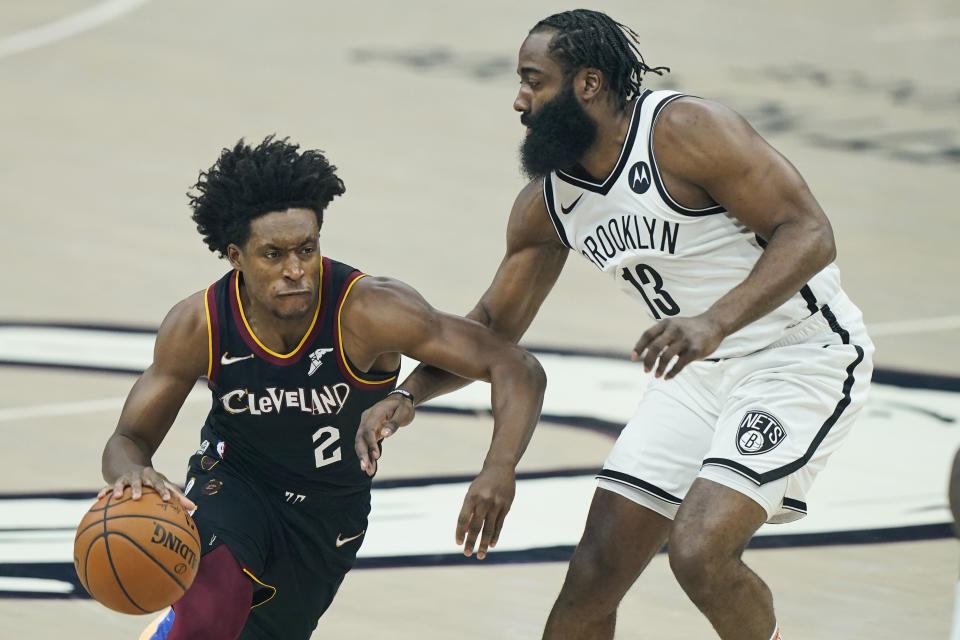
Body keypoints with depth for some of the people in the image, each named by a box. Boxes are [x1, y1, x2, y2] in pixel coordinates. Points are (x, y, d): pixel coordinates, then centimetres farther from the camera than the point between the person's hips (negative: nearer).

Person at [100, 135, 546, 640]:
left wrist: (499, 469, -52)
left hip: (327, 512, 1)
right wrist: (131, 473, -38)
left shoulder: (367, 311, -31)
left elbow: (517, 370, -33)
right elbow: (129, 438, -11)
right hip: (231, 481, -1)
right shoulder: (197, 327, -22)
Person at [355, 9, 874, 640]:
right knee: (595, 570, 2)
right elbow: (493, 325, 12)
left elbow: (809, 234, -25)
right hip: (700, 369, 8)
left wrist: (716, 321, -38)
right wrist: (408, 396, -5)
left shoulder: (684, 132, -22)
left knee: (700, 551, -23)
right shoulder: (548, 201, 1)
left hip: (801, 356, -7)